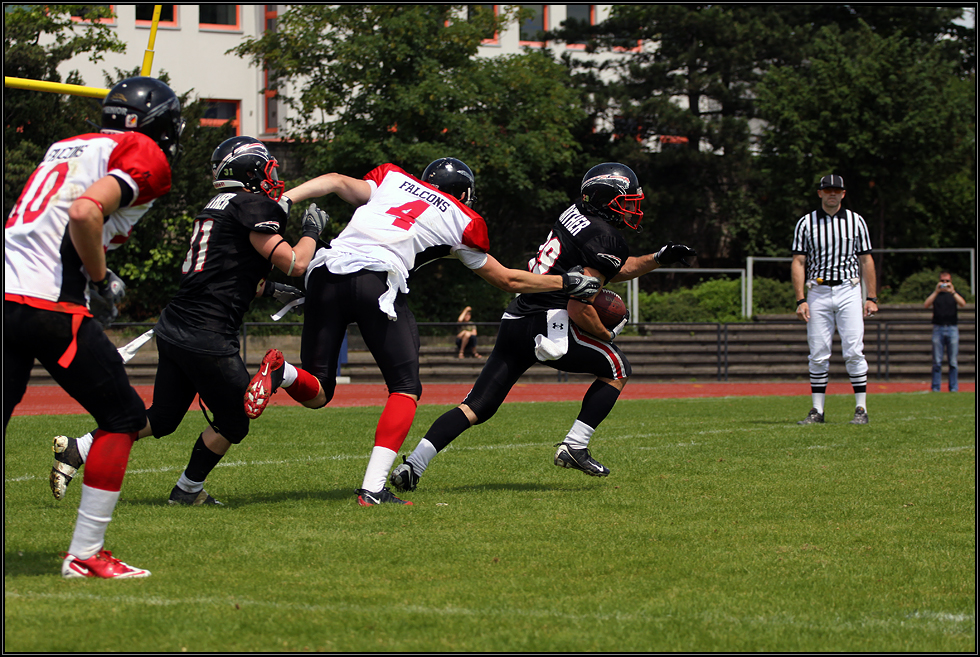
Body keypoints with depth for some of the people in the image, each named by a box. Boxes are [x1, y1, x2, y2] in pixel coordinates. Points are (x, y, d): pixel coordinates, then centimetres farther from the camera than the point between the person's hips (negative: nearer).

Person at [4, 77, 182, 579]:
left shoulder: (67, 147, 24)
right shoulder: (146, 158, -1)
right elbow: (85, 212, -17)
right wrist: (100, 280, -5)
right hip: (50, 307, -7)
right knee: (122, 417, 7)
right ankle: (85, 554, 5)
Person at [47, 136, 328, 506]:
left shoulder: (219, 206, 18)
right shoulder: (252, 206, -10)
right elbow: (294, 264, -13)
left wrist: (269, 290, 31)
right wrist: (313, 230, 4)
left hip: (174, 329, 9)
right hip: (206, 337, -9)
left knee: (161, 419, 19)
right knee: (233, 421, 11)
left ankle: (78, 449, 11)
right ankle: (188, 489, 21)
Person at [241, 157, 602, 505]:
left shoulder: (393, 179, 29)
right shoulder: (463, 222, 22)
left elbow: (336, 182, 12)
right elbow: (507, 280, 31)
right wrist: (566, 283, 44)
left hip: (327, 274, 4)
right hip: (376, 280, -4)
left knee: (316, 393, 13)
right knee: (405, 388, 11)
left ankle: (279, 371, -22)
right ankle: (373, 488, -5)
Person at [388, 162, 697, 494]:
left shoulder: (578, 213, 17)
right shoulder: (604, 237, -10)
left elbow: (613, 270, 32)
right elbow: (578, 308, -15)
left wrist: (658, 259, 24)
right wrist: (606, 334, 2)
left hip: (515, 321, 8)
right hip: (547, 325, -8)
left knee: (476, 408, 8)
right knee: (617, 368, 11)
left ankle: (413, 464, -4)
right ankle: (574, 447, 4)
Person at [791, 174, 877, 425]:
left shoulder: (855, 221, 8)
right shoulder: (806, 223, 5)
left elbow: (866, 260, 10)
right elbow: (798, 262, 2)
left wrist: (871, 298, 4)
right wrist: (801, 300, -7)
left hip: (848, 292, 0)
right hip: (817, 293, 0)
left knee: (853, 351, -7)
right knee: (818, 354, 1)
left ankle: (861, 409, -4)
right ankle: (817, 410, 6)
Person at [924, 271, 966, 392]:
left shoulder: (955, 293, 12)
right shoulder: (935, 294, 11)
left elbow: (962, 304, -8)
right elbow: (926, 304, -7)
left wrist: (952, 292, -21)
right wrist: (936, 292, -17)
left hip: (952, 328, 0)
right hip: (938, 328, 0)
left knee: (953, 362, -1)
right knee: (937, 362, -2)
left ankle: (954, 388, 3)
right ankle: (935, 388, 0)